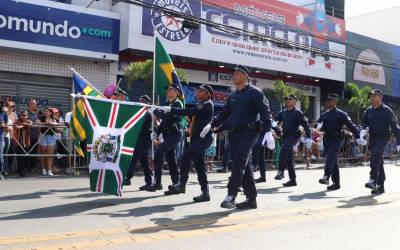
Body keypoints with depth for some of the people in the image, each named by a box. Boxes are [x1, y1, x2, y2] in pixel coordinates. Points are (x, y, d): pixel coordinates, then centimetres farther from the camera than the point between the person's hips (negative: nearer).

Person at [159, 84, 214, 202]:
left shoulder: (208, 105, -9)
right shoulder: (202, 105, 20)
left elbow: (190, 112, -20)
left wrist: (170, 109, -21)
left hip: (203, 138, -10)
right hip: (198, 138, 10)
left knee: (186, 156, -20)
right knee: (199, 165, 8)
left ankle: (181, 184, -16)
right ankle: (205, 192, 13)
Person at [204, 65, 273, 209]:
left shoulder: (254, 93, -2)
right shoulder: (232, 96, 19)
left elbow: (265, 112, -9)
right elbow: (224, 114, 21)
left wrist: (268, 131, -21)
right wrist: (211, 125, 8)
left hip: (249, 133, -7)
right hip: (234, 134, 7)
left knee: (239, 162, -17)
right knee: (243, 165, 7)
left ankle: (231, 195, -14)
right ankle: (251, 199, 13)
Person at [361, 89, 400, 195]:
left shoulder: (386, 110, -8)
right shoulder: (368, 111, 8)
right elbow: (364, 123, 8)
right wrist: (363, 130, -17)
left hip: (383, 136, -6)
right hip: (372, 137, 6)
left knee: (375, 154, -29)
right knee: (378, 161, 10)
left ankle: (373, 180, -31)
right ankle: (380, 186, 18)